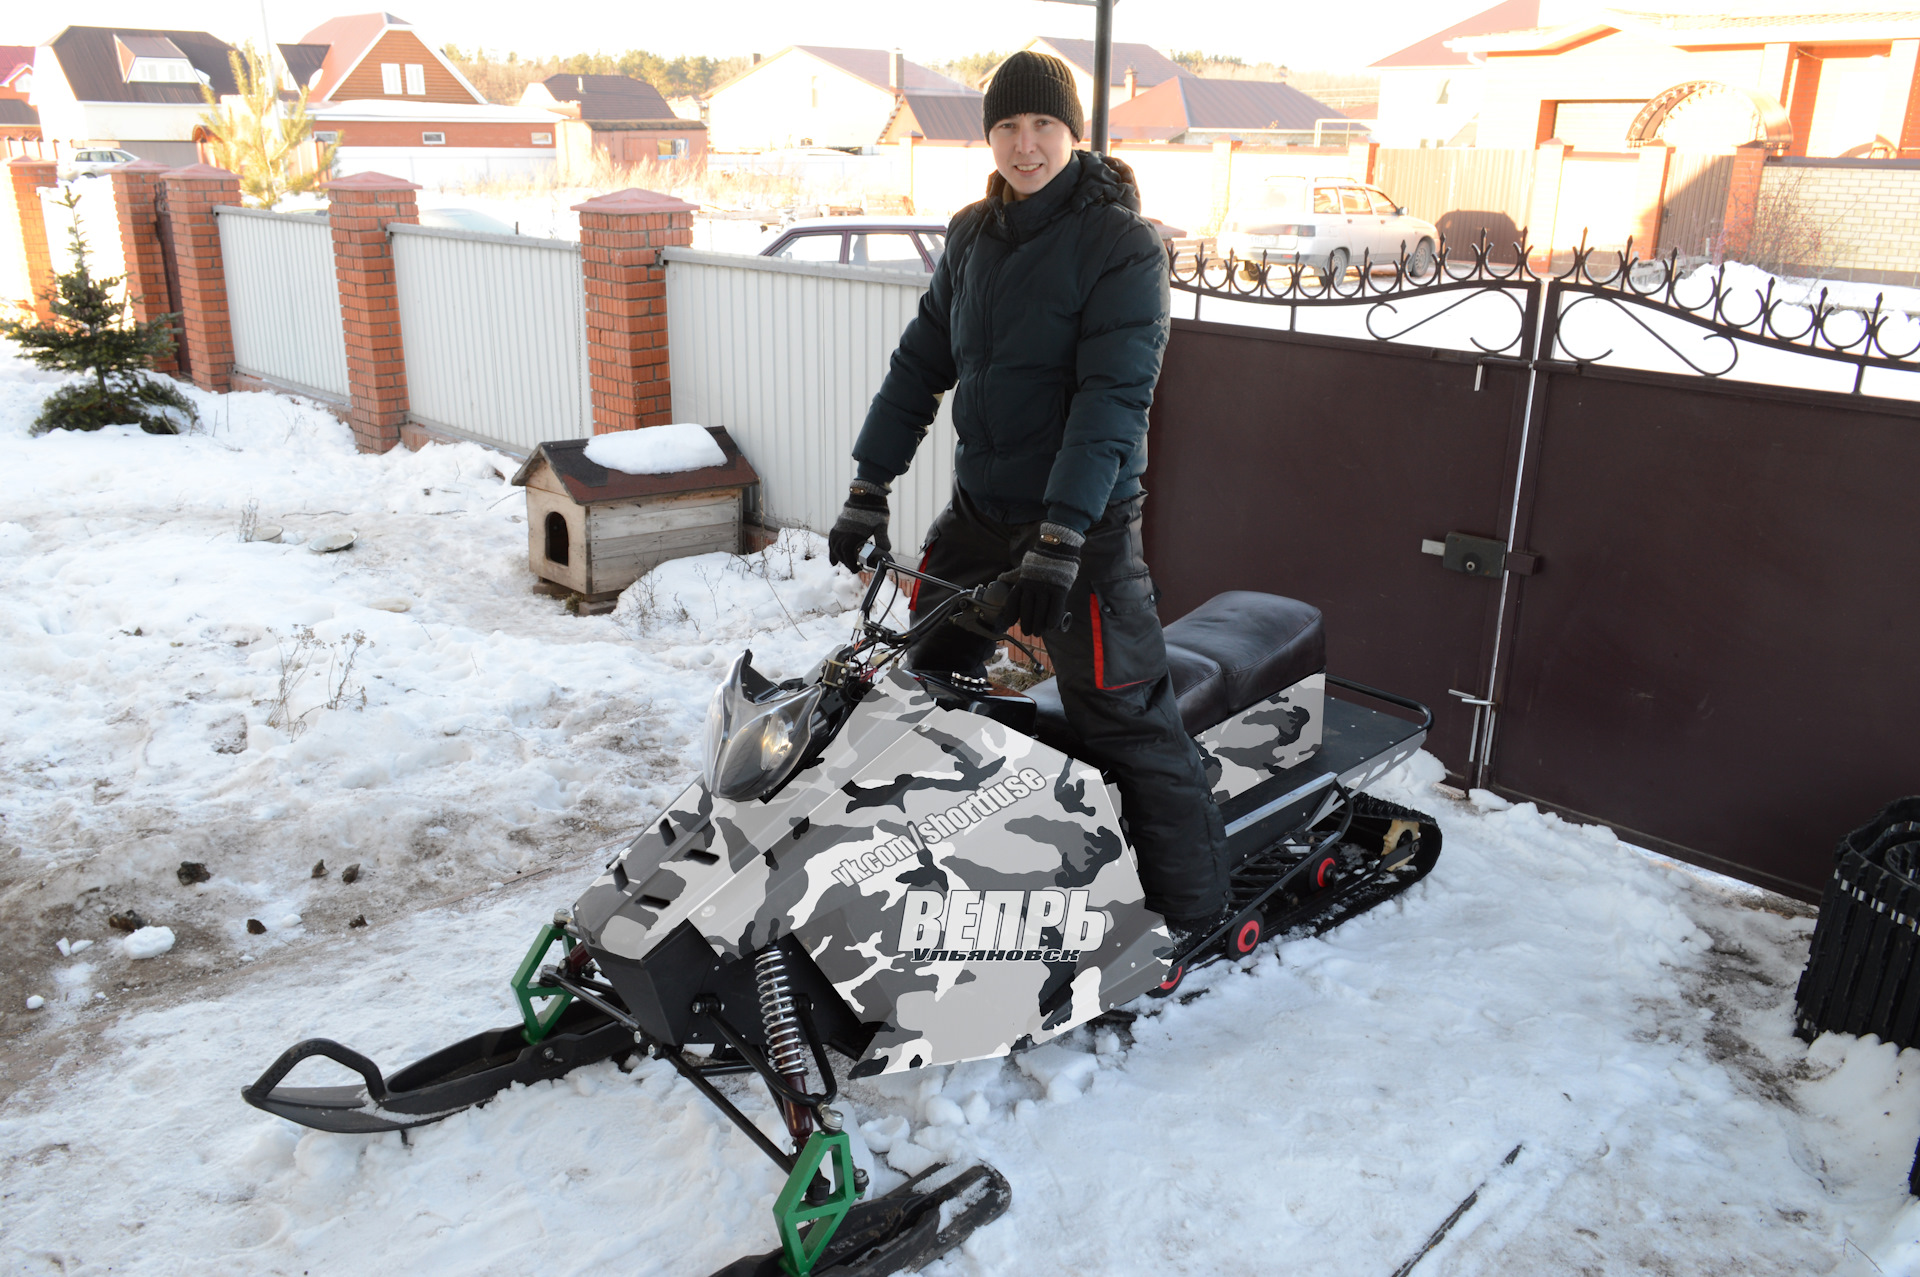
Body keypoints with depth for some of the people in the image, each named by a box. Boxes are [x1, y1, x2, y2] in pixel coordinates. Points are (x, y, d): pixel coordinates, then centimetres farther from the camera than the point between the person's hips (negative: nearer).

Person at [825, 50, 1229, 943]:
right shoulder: (974, 234, 9)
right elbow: (921, 360, 12)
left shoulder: (1121, 242, -12)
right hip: (978, 511, 7)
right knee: (924, 689, 16)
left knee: (1123, 720, -5)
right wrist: (868, 490, 6)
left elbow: (1114, 396, -21)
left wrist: (1060, 539, -28)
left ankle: (1192, 908, 9)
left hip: (1083, 520, -7)